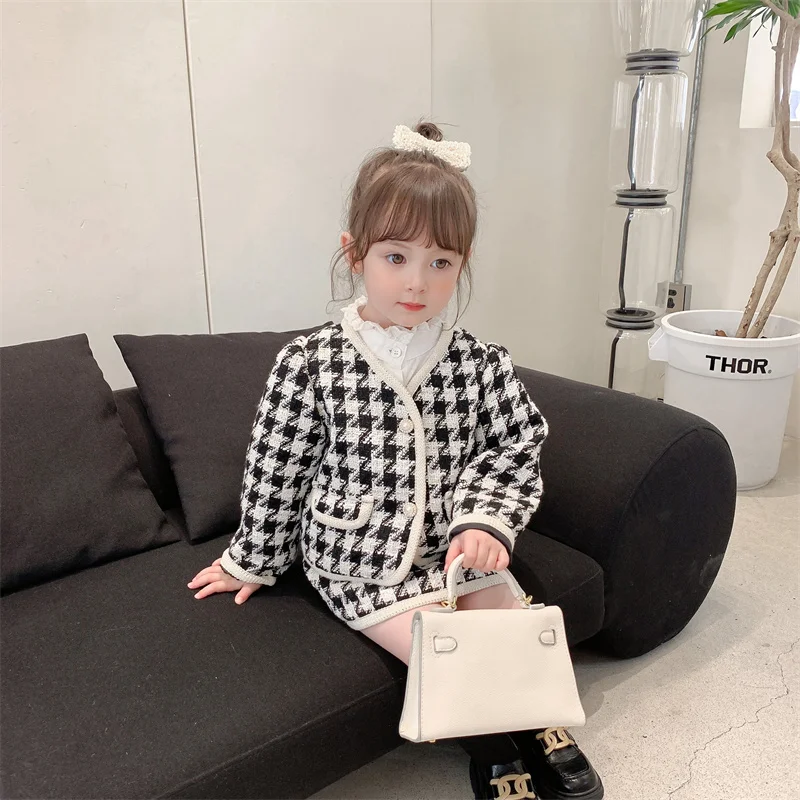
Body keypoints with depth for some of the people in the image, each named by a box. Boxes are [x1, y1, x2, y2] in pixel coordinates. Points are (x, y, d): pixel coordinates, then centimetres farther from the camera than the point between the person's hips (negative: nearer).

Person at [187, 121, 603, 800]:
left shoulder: (481, 366, -7)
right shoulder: (311, 366, -14)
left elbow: (514, 455, 2)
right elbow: (276, 472, -4)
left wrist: (485, 520, -15)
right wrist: (253, 561, 7)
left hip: (456, 548, 3)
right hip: (361, 565, -3)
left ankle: (538, 727, 29)